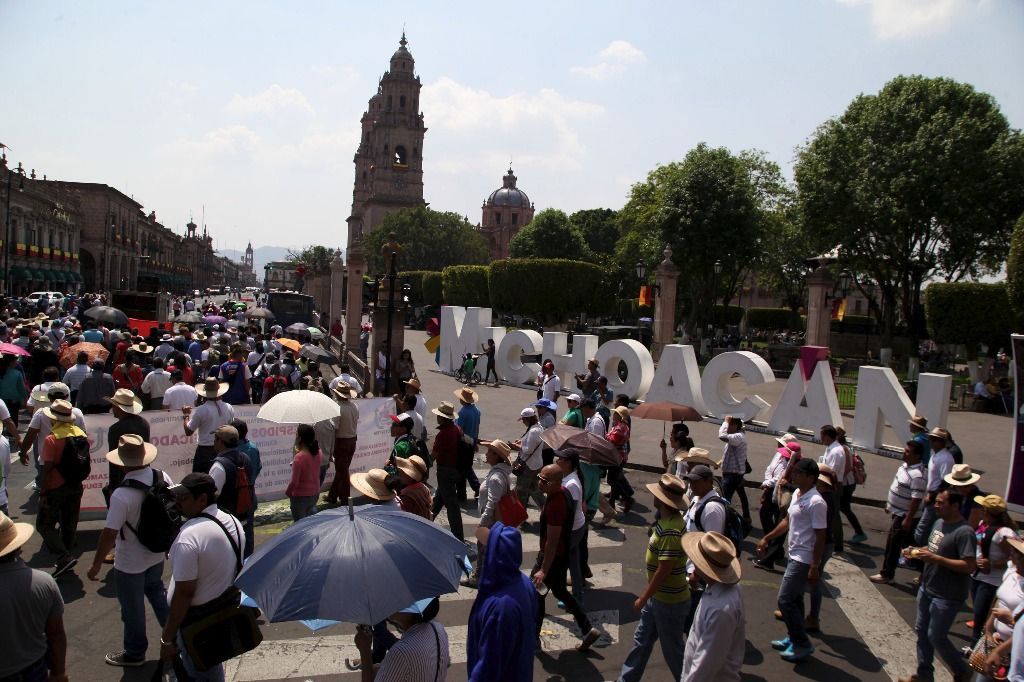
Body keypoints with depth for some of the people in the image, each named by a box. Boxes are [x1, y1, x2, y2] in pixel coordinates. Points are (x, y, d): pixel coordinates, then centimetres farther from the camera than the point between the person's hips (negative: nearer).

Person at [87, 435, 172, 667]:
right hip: (157, 555, 6)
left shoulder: (121, 495, -31)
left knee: (133, 608, 15)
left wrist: (96, 564, -10)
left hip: (130, 564, -6)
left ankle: (135, 653, 35)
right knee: (157, 593, 29)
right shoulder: (163, 478, -12)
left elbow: (109, 534, -26)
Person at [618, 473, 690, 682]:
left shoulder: (670, 531, -30)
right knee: (641, 639, 20)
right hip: (659, 595, 10)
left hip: (668, 600, -10)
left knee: (672, 649, 9)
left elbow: (663, 571, -26)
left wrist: (643, 598, -16)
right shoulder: (667, 519, 0)